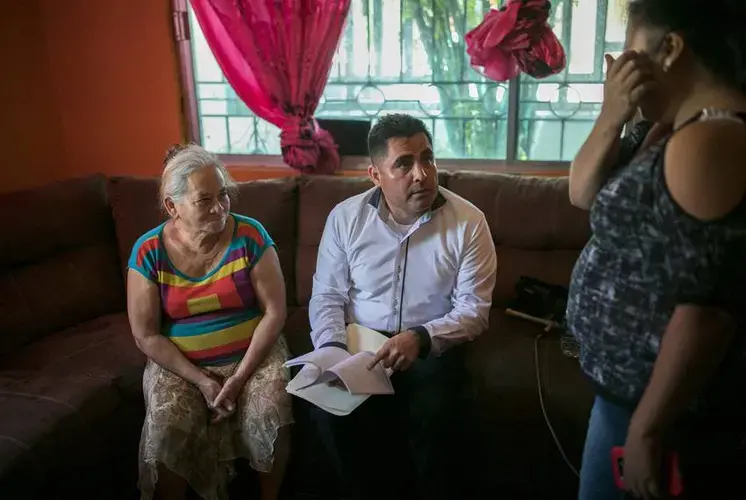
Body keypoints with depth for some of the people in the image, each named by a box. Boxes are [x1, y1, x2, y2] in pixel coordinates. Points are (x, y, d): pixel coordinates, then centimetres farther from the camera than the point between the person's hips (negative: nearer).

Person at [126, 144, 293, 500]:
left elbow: (275, 312, -10)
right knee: (167, 429, -25)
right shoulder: (149, 251, -10)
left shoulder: (250, 236, -12)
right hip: (178, 363, 1)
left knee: (272, 416, -24)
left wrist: (239, 379, -16)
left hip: (252, 355, 0)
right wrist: (202, 381, -14)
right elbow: (145, 335, -7)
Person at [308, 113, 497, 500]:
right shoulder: (345, 217, -2)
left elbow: (474, 309, -8)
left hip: (432, 347, -1)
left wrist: (421, 338, -26)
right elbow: (326, 296, 2)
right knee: (330, 410, -22)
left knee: (437, 414, -28)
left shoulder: (468, 222, -8)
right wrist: (333, 349, -17)